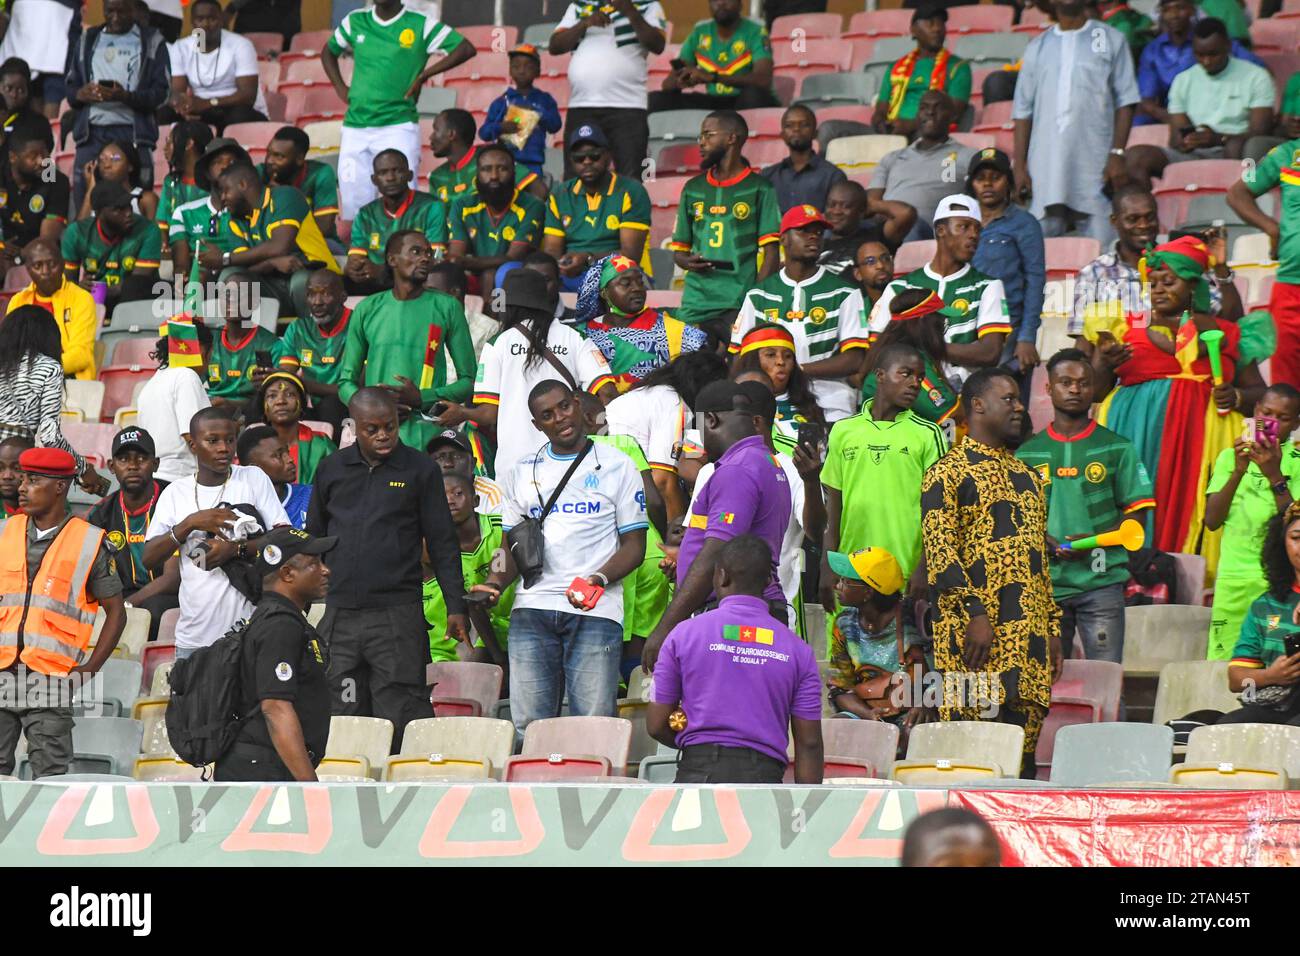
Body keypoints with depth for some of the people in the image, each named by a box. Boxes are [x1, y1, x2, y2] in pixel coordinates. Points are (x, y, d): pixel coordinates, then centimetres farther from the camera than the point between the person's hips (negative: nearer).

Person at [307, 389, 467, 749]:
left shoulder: (420, 469, 3)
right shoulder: (331, 470, 11)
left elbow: (441, 543, 4)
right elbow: (313, 538, 19)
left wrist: (456, 607, -1)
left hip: (397, 615, -3)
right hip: (339, 616, 3)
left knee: (401, 718, -7)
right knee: (342, 718, 5)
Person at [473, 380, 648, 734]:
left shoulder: (617, 467, 8)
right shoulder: (522, 473, 18)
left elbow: (634, 545, 5)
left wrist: (599, 579, -14)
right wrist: (496, 583, 0)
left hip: (595, 613, -3)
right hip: (531, 610, 3)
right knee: (528, 725, -4)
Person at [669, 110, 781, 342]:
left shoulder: (759, 189, 3)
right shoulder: (693, 189, 18)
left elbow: (771, 252, -2)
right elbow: (679, 249, 22)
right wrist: (686, 261, -3)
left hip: (740, 304, -4)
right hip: (696, 305, 4)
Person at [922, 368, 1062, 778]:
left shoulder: (1026, 476, 22)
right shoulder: (948, 472, -2)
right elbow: (939, 551, -11)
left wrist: (1052, 628, 17)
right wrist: (975, 615, -19)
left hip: (1028, 637, 7)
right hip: (975, 636, -7)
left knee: (1022, 755, 4)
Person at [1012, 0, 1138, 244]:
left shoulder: (1111, 40, 10)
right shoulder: (1038, 47, 16)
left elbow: (1125, 102, 4)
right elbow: (1023, 111, 13)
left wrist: (1117, 154, -7)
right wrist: (1020, 166, 4)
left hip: (1095, 168, -2)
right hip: (1046, 167, 2)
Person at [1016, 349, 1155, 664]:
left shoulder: (1117, 449, 7)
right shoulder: (1028, 454, 13)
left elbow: (1136, 515, 6)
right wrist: (1043, 542, -8)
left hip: (1101, 581, -2)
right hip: (1044, 583, 2)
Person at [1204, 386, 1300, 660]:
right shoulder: (1230, 457, 14)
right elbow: (1212, 520, 4)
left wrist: (1274, 475, -14)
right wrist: (1238, 472, -8)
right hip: (1233, 579, 2)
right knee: (1223, 661, -5)